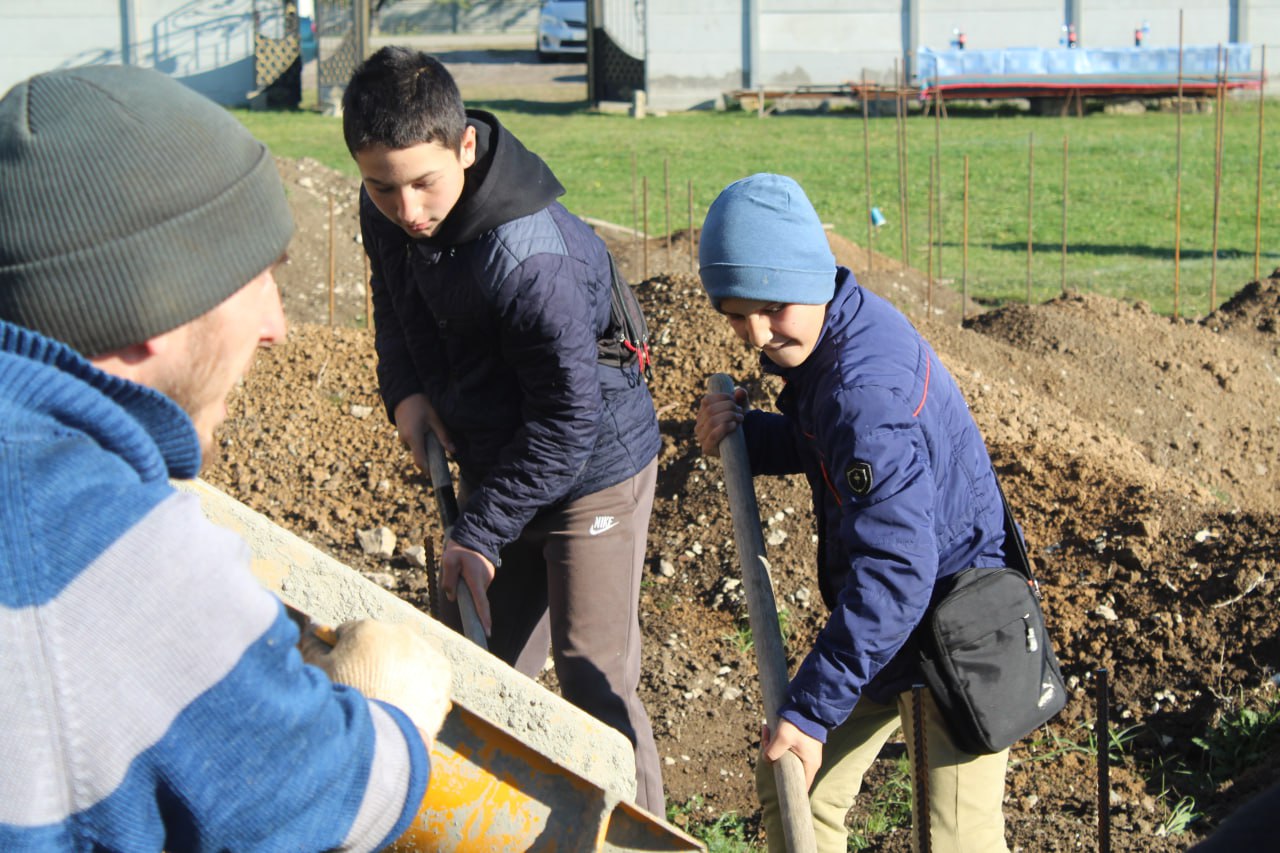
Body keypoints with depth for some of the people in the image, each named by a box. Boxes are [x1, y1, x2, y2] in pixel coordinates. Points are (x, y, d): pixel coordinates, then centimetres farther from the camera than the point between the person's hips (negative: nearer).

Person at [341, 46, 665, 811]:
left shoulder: (531, 257, -34)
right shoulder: (386, 218, -9)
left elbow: (571, 418, -26)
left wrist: (480, 534, -22)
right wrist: (403, 387, -3)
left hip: (594, 468, -8)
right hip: (496, 461, 8)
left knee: (595, 684, -6)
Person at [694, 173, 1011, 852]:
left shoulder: (868, 389, -31)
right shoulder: (840, 330, -1)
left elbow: (894, 573, -34)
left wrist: (811, 708, -30)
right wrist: (742, 434, -3)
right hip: (884, 620, 10)